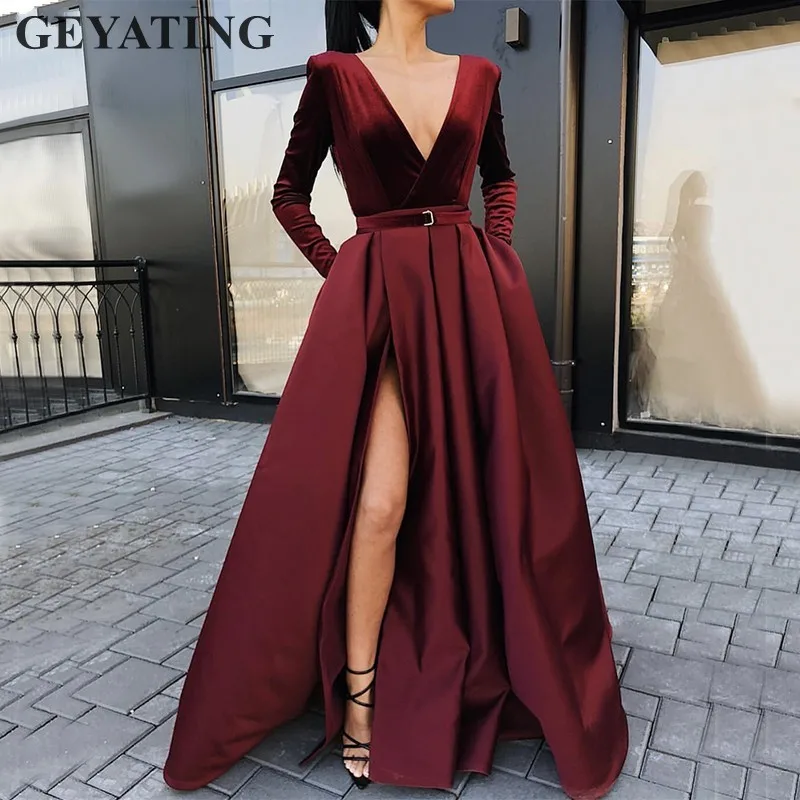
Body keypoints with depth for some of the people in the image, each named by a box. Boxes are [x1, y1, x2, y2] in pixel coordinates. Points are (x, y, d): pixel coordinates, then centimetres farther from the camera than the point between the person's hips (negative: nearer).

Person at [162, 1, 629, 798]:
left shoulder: (476, 76, 13)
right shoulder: (334, 74, 4)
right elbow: (289, 194, 10)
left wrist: (495, 258, 10)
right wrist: (340, 272, 0)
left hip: (472, 296, 4)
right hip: (380, 298, -3)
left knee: (485, 489, 8)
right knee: (379, 501, -10)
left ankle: (484, 665, 31)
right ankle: (359, 692, 10)